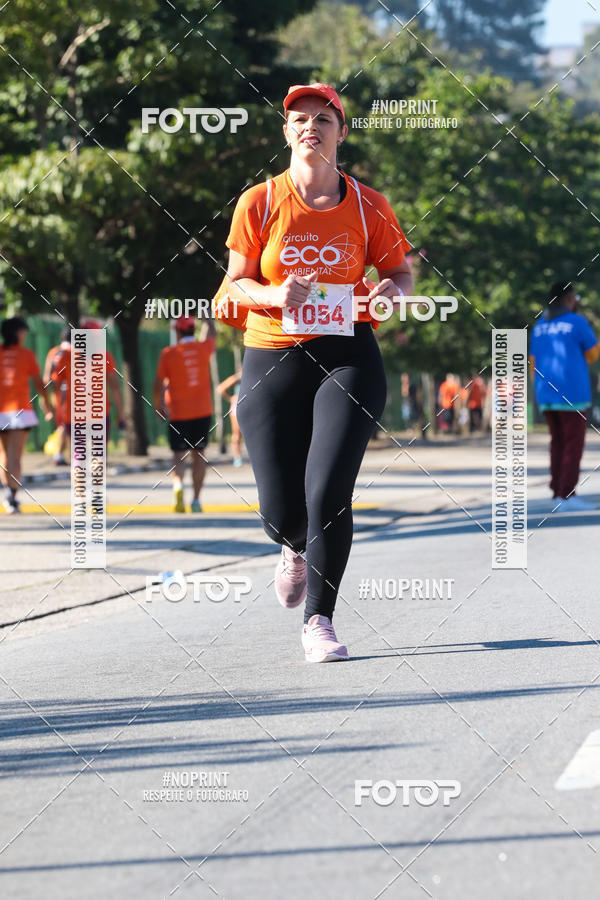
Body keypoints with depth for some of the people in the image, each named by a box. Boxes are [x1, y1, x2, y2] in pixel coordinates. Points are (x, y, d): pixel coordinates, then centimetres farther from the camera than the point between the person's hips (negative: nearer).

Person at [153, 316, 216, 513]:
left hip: (177, 413, -2)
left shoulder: (169, 354, -6)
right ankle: (196, 500, 10)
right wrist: (208, 317, 43)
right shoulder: (204, 348, 0)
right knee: (198, 454, 10)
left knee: (179, 455, 0)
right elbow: (212, 335, 25)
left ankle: (178, 486, -29)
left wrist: (158, 406, 14)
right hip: (202, 411, 2)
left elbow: (158, 385, -2)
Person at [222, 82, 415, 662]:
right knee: (280, 512, 0)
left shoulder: (366, 206, 3)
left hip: (348, 355, 0)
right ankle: (297, 550, 39)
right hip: (272, 359, 1)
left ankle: (319, 621, -1)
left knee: (328, 492, -15)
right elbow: (236, 282, 4)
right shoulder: (259, 203, 1)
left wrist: (392, 289, -12)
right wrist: (274, 295, -18)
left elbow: (400, 270, 12)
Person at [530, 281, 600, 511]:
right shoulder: (577, 322, -8)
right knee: (574, 443, -4)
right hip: (572, 394, -6)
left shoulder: (539, 327, 11)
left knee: (558, 442, 13)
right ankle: (567, 495, -10)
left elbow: (534, 363, 14)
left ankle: (557, 493, 9)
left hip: (546, 395, 7)